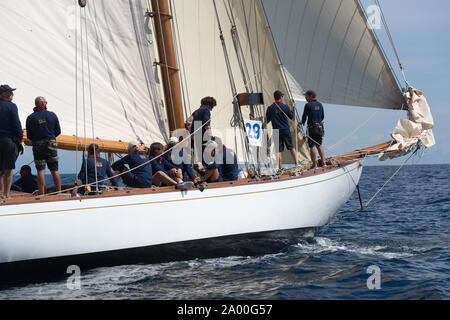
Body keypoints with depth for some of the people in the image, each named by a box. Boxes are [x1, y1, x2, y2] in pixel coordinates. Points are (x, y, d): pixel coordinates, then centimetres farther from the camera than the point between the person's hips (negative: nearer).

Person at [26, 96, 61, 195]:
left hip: (37, 146, -1)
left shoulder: (30, 118, -1)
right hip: (51, 145, 1)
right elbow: (58, 131, 5)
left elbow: (29, 136, 0)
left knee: (40, 171, -2)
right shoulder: (52, 115, 1)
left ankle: (42, 194, -8)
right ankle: (59, 192, 9)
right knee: (54, 170, 8)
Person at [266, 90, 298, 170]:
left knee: (279, 150, 1)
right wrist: (292, 110, 29)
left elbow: (267, 120, 1)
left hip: (276, 132, 0)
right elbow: (291, 117, 10)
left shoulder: (270, 108, -6)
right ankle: (296, 163, 19)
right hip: (286, 131, 0)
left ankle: (280, 167, -4)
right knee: (291, 147, 15)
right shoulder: (285, 107, -4)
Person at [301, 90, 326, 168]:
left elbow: (304, 116, -6)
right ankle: (323, 162, 12)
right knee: (319, 145, 16)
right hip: (320, 127, 6)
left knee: (312, 146, -2)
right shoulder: (320, 105, 8)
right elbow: (323, 117, 15)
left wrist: (303, 122, 14)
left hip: (312, 127, -6)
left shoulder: (308, 105, -11)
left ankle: (314, 164, -4)